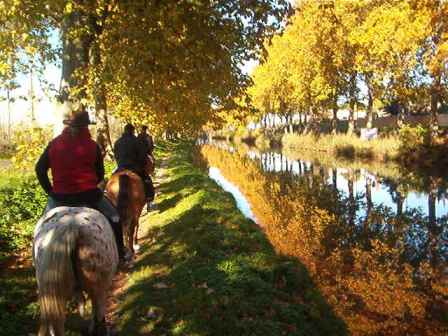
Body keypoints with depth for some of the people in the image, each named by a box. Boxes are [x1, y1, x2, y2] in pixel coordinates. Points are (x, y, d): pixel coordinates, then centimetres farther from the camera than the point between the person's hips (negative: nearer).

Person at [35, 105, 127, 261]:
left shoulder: (54, 144, 3)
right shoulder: (92, 145, -3)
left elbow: (40, 169, 4)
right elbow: (100, 174, 2)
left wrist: (49, 190, 11)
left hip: (60, 196, 2)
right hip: (88, 195, -2)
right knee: (114, 218, 18)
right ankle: (120, 254, 22)